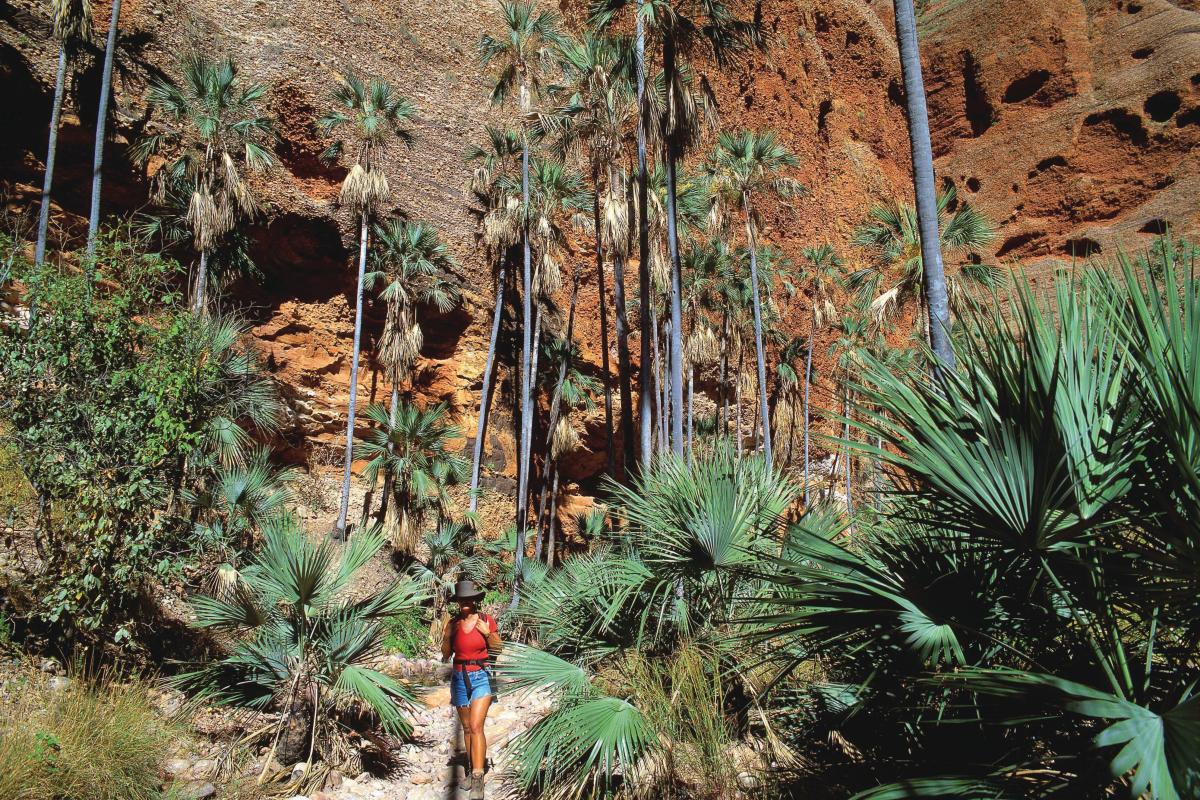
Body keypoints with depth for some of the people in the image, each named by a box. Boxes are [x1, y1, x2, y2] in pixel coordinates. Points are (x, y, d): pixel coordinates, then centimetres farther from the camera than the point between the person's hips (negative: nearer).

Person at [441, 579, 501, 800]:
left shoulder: (487, 620, -5)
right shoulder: (453, 623, 1)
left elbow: (497, 649, 2)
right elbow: (446, 654, 5)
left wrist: (487, 633, -15)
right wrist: (448, 635, -12)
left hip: (481, 676, -3)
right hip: (459, 677, 4)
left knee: (476, 726, -15)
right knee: (466, 727, 11)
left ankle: (478, 781, -16)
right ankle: (474, 768, 25)